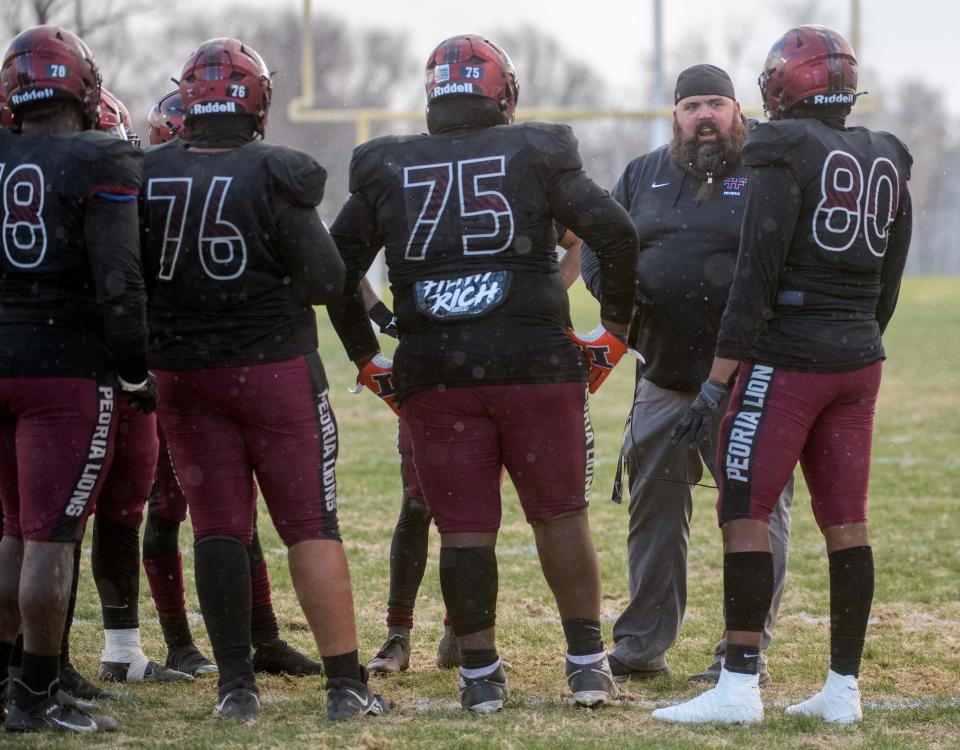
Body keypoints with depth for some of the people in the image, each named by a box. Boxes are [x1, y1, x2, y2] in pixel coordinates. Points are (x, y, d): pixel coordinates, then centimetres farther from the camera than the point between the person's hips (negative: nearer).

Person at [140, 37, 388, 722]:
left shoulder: (149, 177, -4)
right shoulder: (273, 178, -14)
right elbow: (325, 279, -11)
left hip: (184, 375, 3)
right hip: (276, 369, -3)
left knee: (219, 529, 8)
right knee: (311, 527, 3)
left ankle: (236, 685, 7)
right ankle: (346, 683, 3)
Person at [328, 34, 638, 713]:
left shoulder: (387, 168, 10)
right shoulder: (536, 154, 3)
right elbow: (617, 234, -3)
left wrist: (370, 361, 19)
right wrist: (613, 331, 8)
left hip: (434, 375, 1)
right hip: (536, 363, -1)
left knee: (463, 528, 6)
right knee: (561, 515, 9)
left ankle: (480, 675, 7)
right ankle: (588, 662, 10)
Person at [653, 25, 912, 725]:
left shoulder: (786, 160, -12)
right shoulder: (889, 165, 9)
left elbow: (755, 280, -15)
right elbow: (886, 289, 14)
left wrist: (716, 385, -12)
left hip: (786, 357, -7)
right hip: (858, 362, 7)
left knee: (746, 513, -3)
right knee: (846, 522, 8)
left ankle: (739, 686, -6)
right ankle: (844, 687, 11)